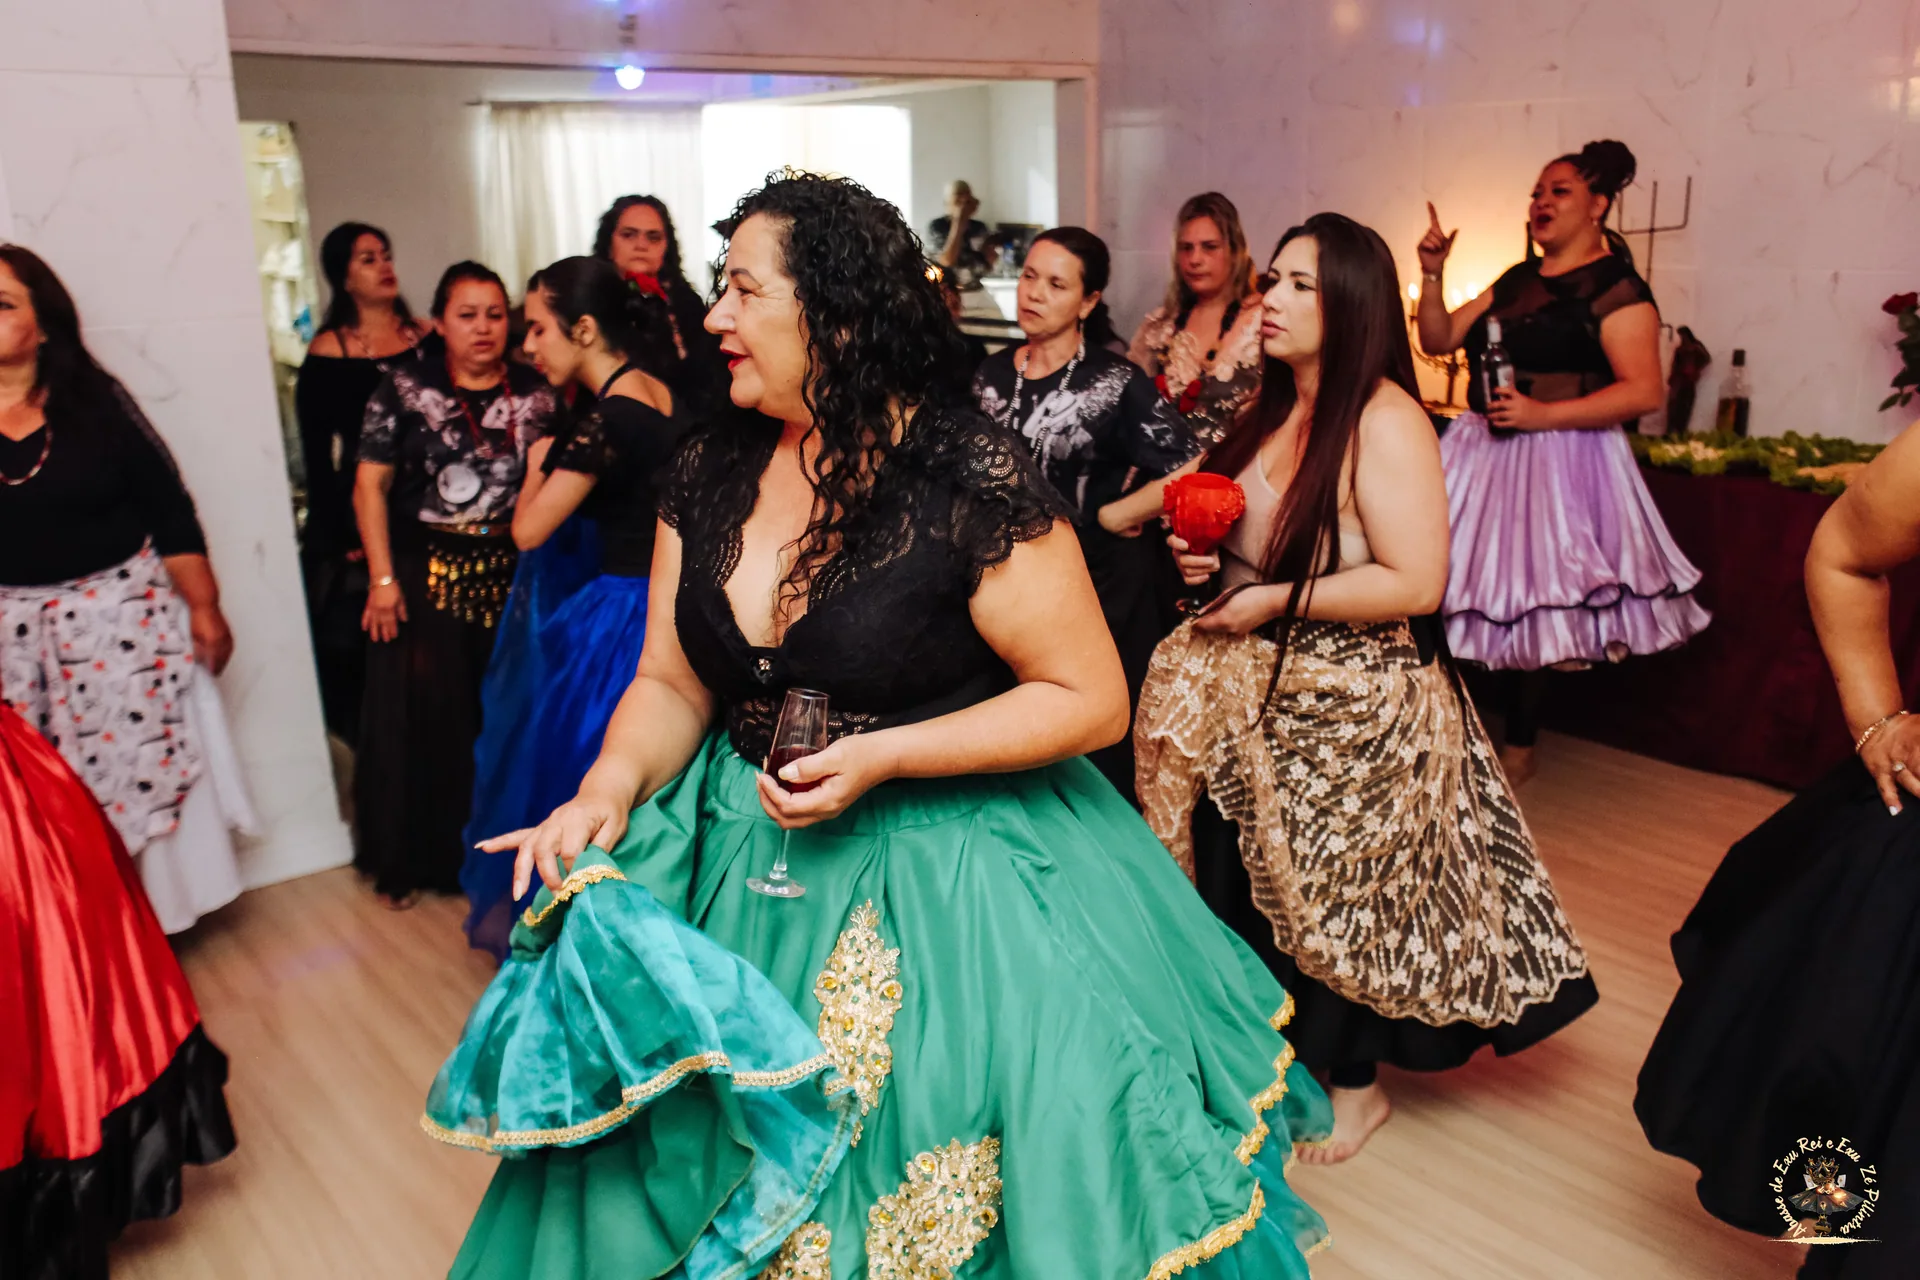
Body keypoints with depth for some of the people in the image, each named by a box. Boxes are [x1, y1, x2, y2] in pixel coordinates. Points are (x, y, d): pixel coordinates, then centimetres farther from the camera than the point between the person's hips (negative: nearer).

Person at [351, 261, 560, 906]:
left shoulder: (535, 394, 5)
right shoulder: (405, 389, -1)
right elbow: (370, 486, -2)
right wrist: (383, 578, -8)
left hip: (510, 576, 2)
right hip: (426, 574, -2)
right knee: (421, 712, 5)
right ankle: (411, 856, 21)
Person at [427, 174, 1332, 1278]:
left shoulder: (970, 476, -17)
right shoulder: (711, 472, 1)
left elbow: (1092, 699, -15)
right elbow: (670, 683, 7)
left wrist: (882, 757, -22)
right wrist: (612, 786, -13)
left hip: (946, 871, -5)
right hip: (746, 859, 6)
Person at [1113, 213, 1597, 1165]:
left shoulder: (1384, 421, -19)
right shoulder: (1273, 408, 7)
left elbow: (1415, 583, -26)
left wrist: (1273, 600, -21)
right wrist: (1206, 553, 0)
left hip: (1355, 712, -7)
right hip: (1261, 695, 8)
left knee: (1337, 897, 8)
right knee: (1240, 887, 14)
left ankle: (1355, 1086, 32)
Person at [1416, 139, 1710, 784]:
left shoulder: (1616, 288, -6)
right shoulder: (1517, 281, 16)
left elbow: (1644, 391, -15)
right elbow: (1437, 340, 17)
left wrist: (1543, 414, -21)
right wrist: (1432, 275, 3)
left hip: (1558, 460, -6)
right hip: (1483, 453, 7)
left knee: (1535, 599, -1)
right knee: (1459, 588, 5)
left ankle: (1519, 745, 14)